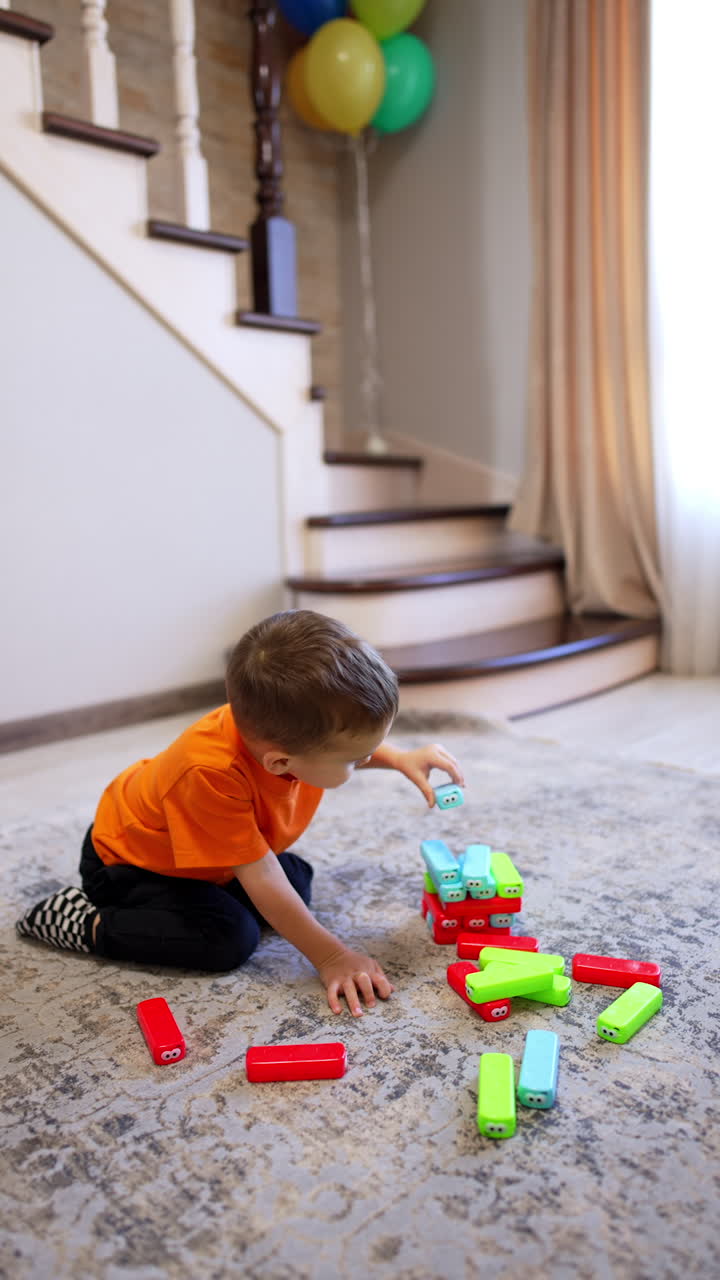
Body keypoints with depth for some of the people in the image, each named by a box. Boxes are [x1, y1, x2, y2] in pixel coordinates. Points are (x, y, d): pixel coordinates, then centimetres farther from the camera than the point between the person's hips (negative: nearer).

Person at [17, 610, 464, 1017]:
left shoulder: (280, 725, -25)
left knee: (297, 882, 3)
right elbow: (261, 879, -37)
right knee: (230, 938, -23)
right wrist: (331, 957, -29)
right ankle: (84, 923, -8)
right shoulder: (211, 775, -46)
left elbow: (353, 737, 2)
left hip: (193, 845, 7)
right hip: (127, 861, -7)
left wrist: (401, 759, -11)